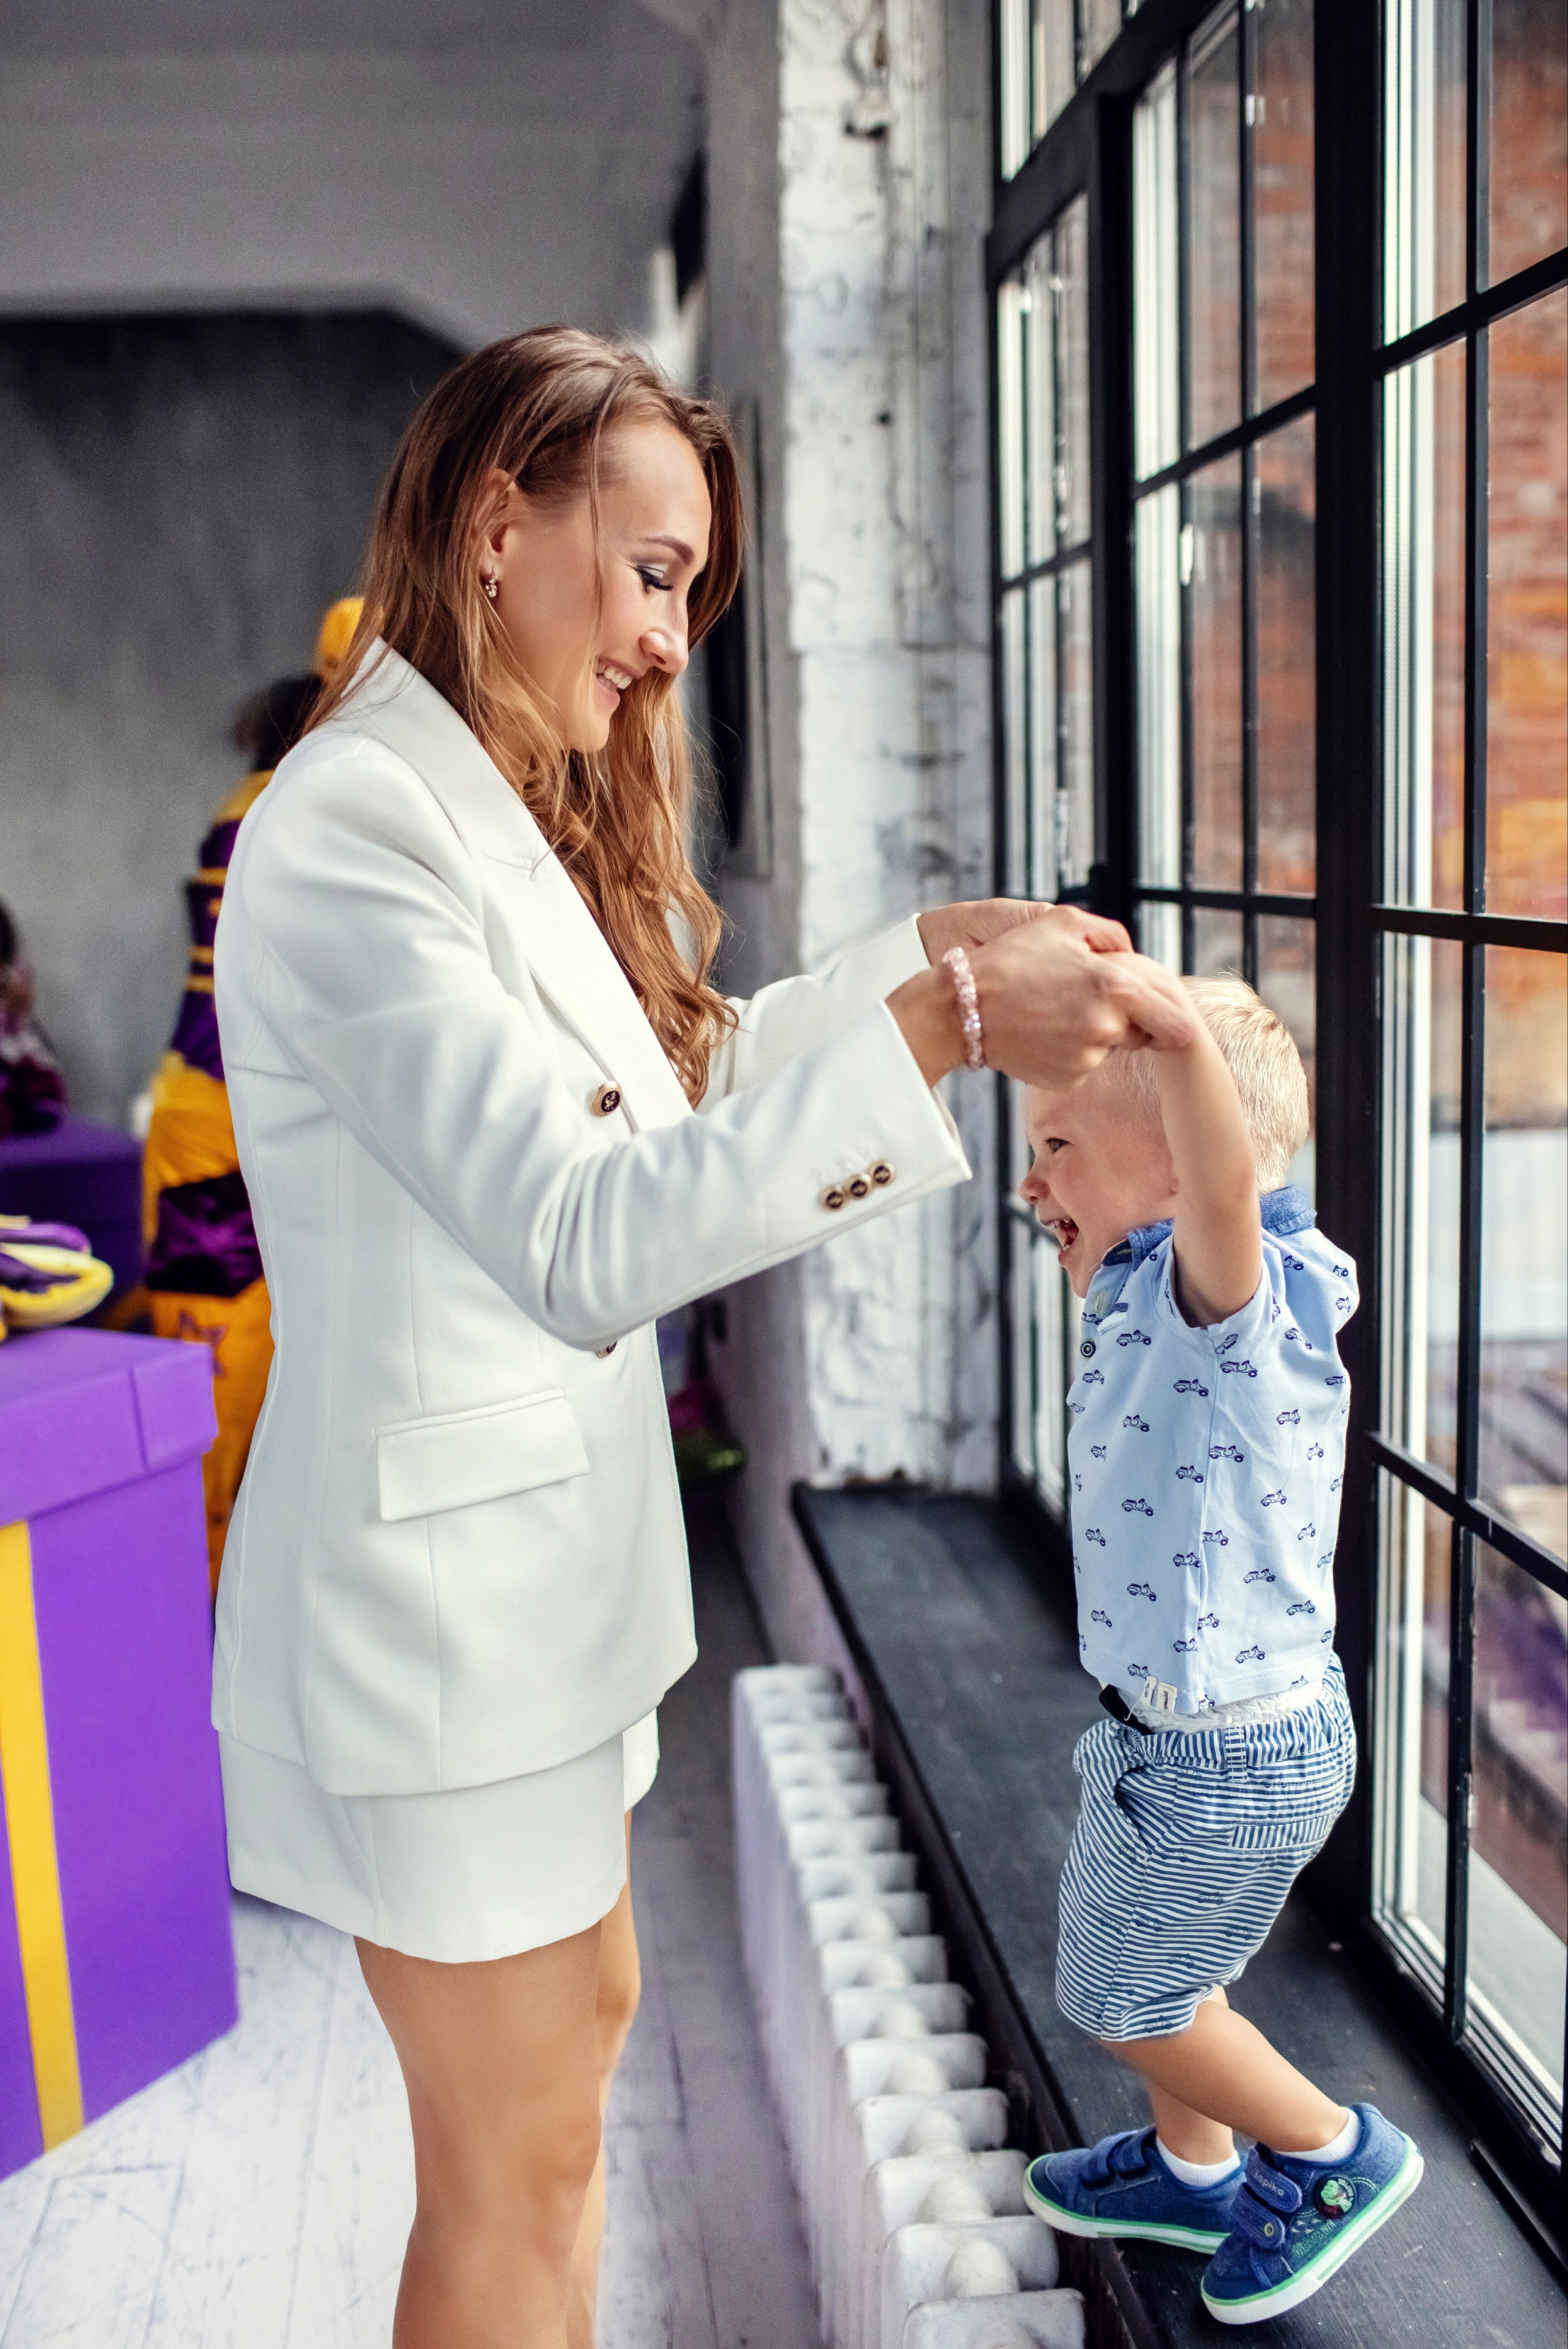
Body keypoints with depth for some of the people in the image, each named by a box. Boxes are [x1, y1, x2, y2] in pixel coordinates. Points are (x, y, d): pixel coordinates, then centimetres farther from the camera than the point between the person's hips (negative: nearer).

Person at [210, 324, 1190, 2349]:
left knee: (579, 2017, 24)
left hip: (546, 1557, 10)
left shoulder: (507, 815, 10)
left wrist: (935, 944, 13)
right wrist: (943, 1026, -33)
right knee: (516, 2176, 7)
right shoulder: (353, 829, -22)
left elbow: (687, 1073, 20)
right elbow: (580, 1239, -30)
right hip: (436, 1588, -10)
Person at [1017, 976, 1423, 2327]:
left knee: (1123, 1992, 11)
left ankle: (1335, 2153, 31)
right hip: (1185, 1733, 9)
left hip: (1229, 1755, -9)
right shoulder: (1146, 1296, 0)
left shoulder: (1232, 1295, -28)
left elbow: (1226, 1174, -50)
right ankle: (1191, 2166, 51)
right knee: (1147, 1967, 28)